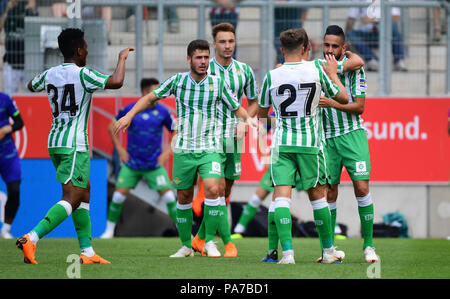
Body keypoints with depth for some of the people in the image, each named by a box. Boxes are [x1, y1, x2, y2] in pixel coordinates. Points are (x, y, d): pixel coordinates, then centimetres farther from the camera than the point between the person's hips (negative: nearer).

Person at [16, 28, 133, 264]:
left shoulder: (50, 74, 9)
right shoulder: (82, 74, -12)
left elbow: (31, 85, 31)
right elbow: (116, 82, -23)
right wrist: (122, 58, -6)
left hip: (54, 142, 8)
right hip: (74, 145, -8)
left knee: (84, 194, 15)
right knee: (71, 198, -10)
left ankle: (87, 252, 12)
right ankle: (31, 239, -25)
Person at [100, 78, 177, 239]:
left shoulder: (162, 111, -4)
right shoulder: (129, 110, -5)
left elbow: (176, 132, 8)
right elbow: (112, 127, 9)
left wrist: (167, 151, -3)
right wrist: (119, 149, 1)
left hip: (155, 164, 0)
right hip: (131, 163, 0)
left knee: (169, 196, -7)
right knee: (119, 195, -4)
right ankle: (109, 230, 12)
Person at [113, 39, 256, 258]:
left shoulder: (217, 83, -2)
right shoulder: (177, 81, -2)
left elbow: (237, 108, 9)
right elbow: (151, 97, 10)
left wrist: (248, 119, -12)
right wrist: (130, 115, 0)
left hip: (209, 149, -1)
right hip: (183, 150, 1)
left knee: (212, 190, -21)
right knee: (184, 197, 6)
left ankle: (209, 242, -7)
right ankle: (186, 246, 21)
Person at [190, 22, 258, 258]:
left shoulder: (244, 70, 6)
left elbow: (254, 102, 17)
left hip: (233, 139, 4)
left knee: (224, 194, 9)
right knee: (218, 189, -14)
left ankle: (200, 239, 23)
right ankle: (228, 243, -12)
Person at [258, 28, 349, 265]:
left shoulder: (272, 76, -2)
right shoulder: (316, 69, -3)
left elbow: (261, 114, 11)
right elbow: (343, 98, 9)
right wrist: (333, 74, 24)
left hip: (281, 144, -1)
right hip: (310, 143, 1)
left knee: (281, 194, -5)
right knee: (317, 194, 14)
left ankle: (287, 252, -19)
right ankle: (328, 251, 23)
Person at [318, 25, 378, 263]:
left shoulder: (354, 69, -3)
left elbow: (359, 106, -8)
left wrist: (333, 104, -21)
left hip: (352, 134, -2)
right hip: (327, 138, 2)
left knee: (361, 188, -11)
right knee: (329, 194, 1)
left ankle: (368, 245, -2)